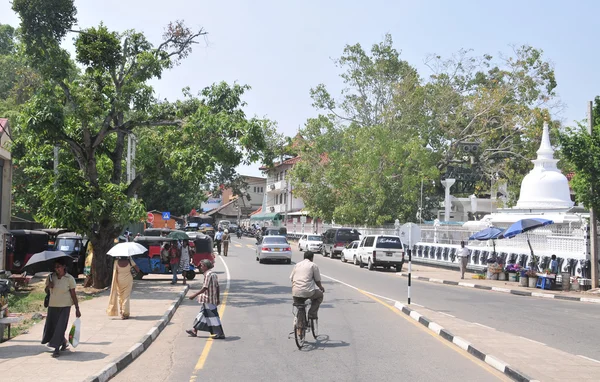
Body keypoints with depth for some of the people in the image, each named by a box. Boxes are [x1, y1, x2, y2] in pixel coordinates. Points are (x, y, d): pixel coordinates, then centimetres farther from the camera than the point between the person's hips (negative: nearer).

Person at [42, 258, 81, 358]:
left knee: (60, 327, -8)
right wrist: (48, 286, -16)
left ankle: (56, 349, 0)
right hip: (52, 305, 4)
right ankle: (64, 342, 36)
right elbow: (46, 291, 8)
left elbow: (73, 295, -6)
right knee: (51, 326, 12)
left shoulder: (69, 279, -8)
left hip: (64, 306, -4)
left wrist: (77, 309, -7)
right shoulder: (51, 277, 1)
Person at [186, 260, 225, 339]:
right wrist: (218, 299, 18)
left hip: (208, 300, -10)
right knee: (203, 313, 18)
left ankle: (220, 334, -2)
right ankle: (194, 330, 29)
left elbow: (205, 288, -21)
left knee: (212, 316, -5)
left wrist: (194, 295, -17)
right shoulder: (214, 274, 11)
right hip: (213, 299, 10)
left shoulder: (208, 274, -17)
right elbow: (217, 288, 13)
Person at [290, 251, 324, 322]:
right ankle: (312, 313, 12)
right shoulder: (313, 265, 5)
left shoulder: (297, 265, 18)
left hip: (295, 292, 4)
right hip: (308, 292, -4)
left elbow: (291, 278, 17)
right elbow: (317, 280, 7)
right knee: (320, 295, 24)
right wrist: (321, 287, 26)